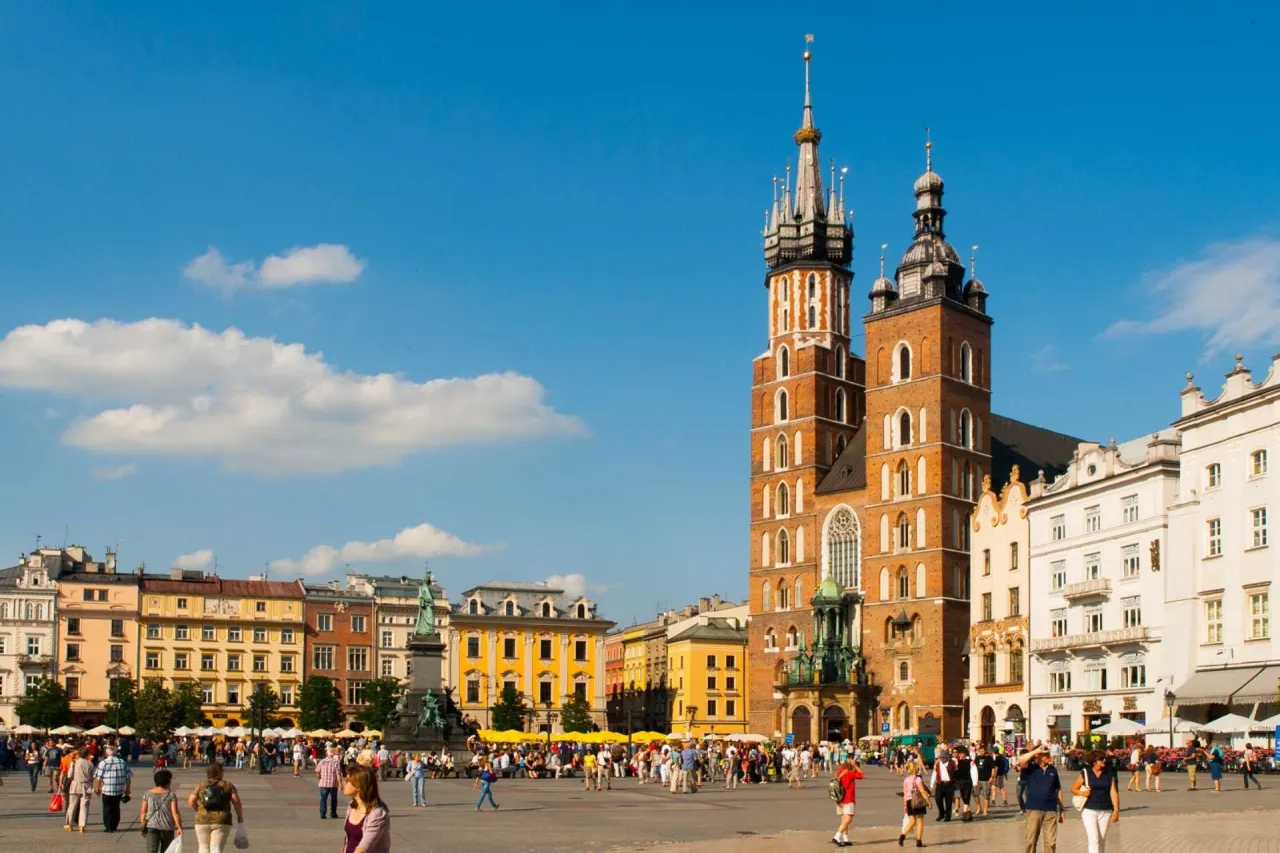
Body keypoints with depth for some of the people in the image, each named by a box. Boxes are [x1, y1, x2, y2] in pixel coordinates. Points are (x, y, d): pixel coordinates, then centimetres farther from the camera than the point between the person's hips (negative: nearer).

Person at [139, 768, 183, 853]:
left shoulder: (148, 794, 4)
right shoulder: (170, 795, -3)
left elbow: (143, 812, 4)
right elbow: (175, 813, -9)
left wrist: (143, 826, 13)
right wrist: (179, 827, -8)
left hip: (151, 827, 0)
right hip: (167, 827, 0)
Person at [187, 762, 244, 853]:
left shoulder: (201, 786, 6)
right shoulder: (228, 785, 2)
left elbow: (191, 801, 2)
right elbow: (237, 802, -6)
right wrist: (240, 818, 3)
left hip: (203, 821, 1)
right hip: (221, 822, -1)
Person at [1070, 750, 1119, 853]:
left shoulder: (1109, 774, 6)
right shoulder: (1085, 773, 0)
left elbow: (1113, 792, 2)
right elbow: (1073, 789, 7)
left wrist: (1116, 810, -6)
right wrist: (1081, 793, -14)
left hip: (1105, 811, 3)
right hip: (1089, 810, -3)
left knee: (1102, 840, 9)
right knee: (1094, 839, -12)